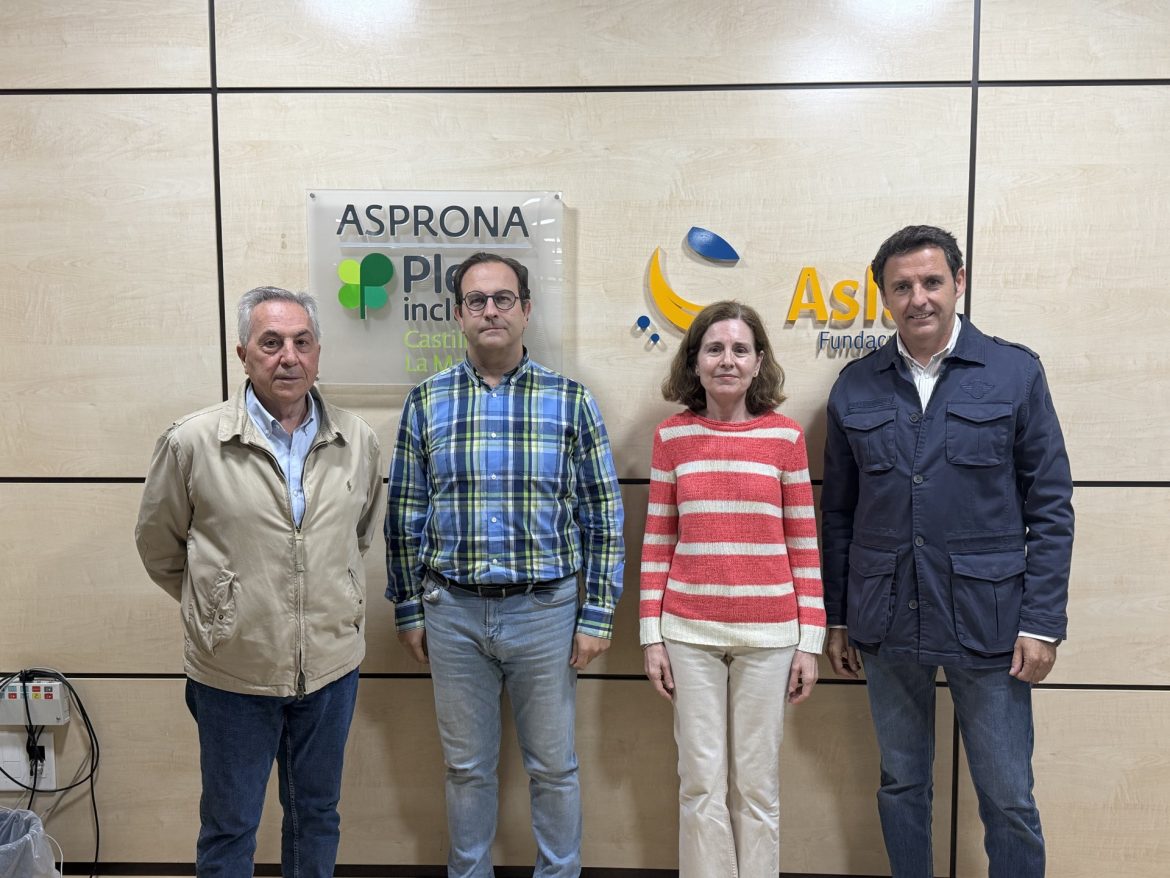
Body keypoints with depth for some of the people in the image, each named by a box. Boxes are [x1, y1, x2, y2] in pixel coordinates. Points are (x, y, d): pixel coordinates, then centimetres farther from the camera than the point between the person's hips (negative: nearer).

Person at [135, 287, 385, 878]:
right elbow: (158, 545, 2)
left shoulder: (356, 441, -2)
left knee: (317, 816, 21)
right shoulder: (192, 442, -11)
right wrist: (216, 607, 9)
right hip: (234, 673, -2)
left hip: (332, 666, 3)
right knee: (229, 827, 16)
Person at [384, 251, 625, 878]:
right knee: (466, 766, 17)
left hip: (545, 610, -1)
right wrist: (408, 610, 6)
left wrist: (597, 617, -5)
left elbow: (603, 518, -2)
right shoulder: (426, 402, 2)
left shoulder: (570, 401, -3)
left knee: (553, 767, 13)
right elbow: (405, 516, 6)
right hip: (452, 611, 2)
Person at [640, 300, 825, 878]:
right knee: (701, 783, 9)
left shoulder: (785, 435, -1)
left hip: (768, 633, 0)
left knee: (757, 783, 11)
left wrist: (810, 641, 0)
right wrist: (652, 636, 1)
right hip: (689, 632, 1)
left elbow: (804, 545, 2)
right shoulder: (671, 436, 1)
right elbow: (657, 544, 4)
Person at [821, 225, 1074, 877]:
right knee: (901, 786, 16)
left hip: (988, 621, -2)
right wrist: (837, 618, 7)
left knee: (1009, 800, 8)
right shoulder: (855, 387, 3)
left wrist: (1042, 622, -7)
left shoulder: (1017, 372, -2)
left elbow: (1051, 508, -2)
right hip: (887, 623, 2)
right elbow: (839, 513, 7)